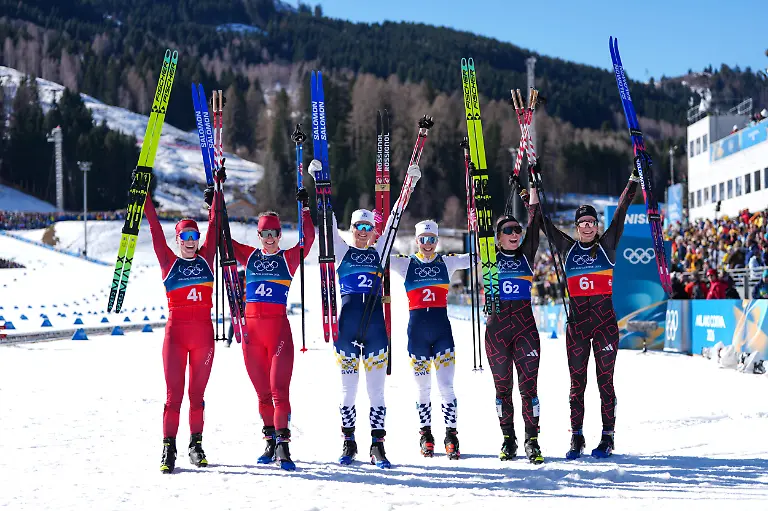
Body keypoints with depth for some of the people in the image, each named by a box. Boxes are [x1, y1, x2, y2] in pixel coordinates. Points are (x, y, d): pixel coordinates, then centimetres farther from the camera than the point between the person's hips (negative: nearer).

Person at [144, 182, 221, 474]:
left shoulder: (206, 259, 9)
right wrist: (144, 198, 2)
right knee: (174, 393, -3)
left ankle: (196, 444, 16)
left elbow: (213, 225, 13)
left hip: (203, 333, 2)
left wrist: (214, 196, 17)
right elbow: (155, 229, 3)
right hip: (175, 332, -2)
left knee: (197, 392, 9)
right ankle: (168, 449, -2)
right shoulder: (169, 262, 5)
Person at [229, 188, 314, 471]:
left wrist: (304, 208, -9)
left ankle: (282, 446, -15)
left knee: (279, 388, -11)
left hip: (278, 326, -3)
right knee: (262, 391, 8)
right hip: (251, 326, 3)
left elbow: (309, 238, -5)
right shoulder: (249, 256, 14)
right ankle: (271, 442, 16)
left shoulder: (289, 257, 7)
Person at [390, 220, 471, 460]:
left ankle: (451, 436, 0)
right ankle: (426, 436, 16)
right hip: (417, 327, 0)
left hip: (441, 326, 0)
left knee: (446, 385, -5)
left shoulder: (447, 262, 8)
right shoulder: (406, 264, 7)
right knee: (423, 387, 6)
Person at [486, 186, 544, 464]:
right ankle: (508, 440, 14)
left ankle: (532, 441, 1)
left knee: (528, 384, -4)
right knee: (502, 386, 5)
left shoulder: (526, 256, 10)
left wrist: (534, 192, 0)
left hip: (525, 324, 0)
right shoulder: (491, 258, 8)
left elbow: (535, 225, 3)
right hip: (497, 326, 0)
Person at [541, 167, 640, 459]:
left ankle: (607, 437, 6)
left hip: (605, 320, -2)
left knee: (605, 380, 1)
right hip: (576, 321, 2)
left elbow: (620, 212, 3)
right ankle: (577, 438, 10)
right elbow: (544, 221, 12)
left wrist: (634, 180, 1)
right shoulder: (567, 248, 9)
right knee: (577, 382, 5)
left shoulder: (606, 245, 5)